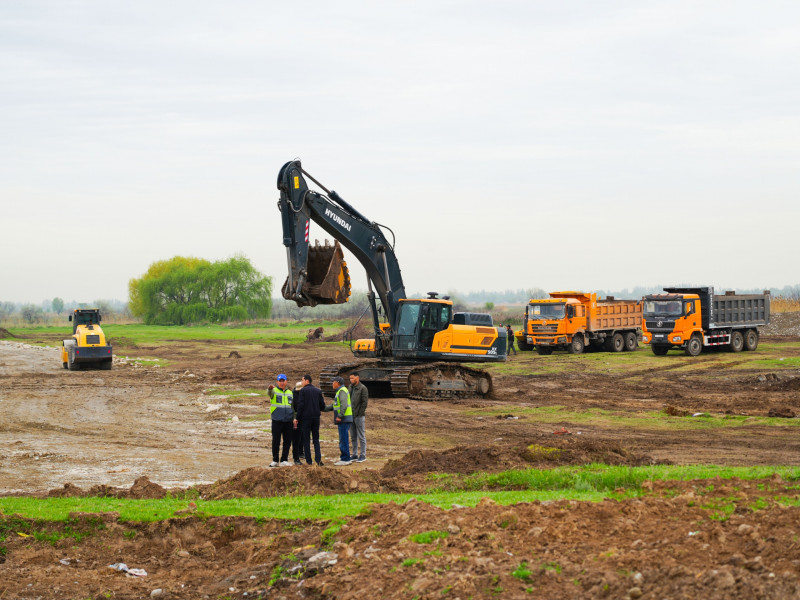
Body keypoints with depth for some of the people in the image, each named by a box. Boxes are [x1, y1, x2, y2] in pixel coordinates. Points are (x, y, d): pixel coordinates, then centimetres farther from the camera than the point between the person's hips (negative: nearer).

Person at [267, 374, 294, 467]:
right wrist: (270, 388, -46)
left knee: (287, 441, 3)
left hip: (288, 421, 4)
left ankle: (284, 460, 9)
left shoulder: (290, 393, 17)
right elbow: (270, 392, -22)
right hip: (277, 420, -4)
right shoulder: (274, 391, 2)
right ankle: (275, 460, 8)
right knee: (276, 441, 0)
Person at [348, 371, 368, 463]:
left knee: (361, 436, -2)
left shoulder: (362, 388, -11)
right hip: (351, 416, 7)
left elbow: (365, 402, -13)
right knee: (353, 437, 12)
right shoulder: (350, 387, 10)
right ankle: (354, 454, 19)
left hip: (359, 416, -7)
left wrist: (359, 413, -14)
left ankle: (363, 455, 2)